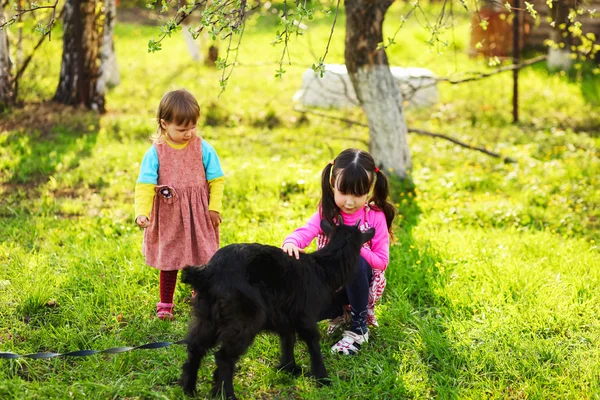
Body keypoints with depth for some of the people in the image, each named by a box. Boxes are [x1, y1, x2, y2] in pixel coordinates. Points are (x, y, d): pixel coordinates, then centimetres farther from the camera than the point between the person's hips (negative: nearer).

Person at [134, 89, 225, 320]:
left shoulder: (203, 149, -7)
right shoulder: (155, 153, -10)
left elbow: (216, 180, -1)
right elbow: (145, 185, -14)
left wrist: (214, 208, -7)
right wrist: (142, 213, -26)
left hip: (198, 216, 1)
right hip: (168, 217, 0)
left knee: (200, 261, 9)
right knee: (168, 261, 11)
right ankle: (165, 304, 25)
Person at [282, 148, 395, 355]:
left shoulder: (375, 217, -12)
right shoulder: (327, 212, -8)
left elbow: (382, 261, -13)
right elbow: (305, 232, -28)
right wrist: (291, 242, -53)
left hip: (361, 279, -2)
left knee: (354, 261, -37)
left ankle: (359, 328, -20)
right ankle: (340, 313, 12)